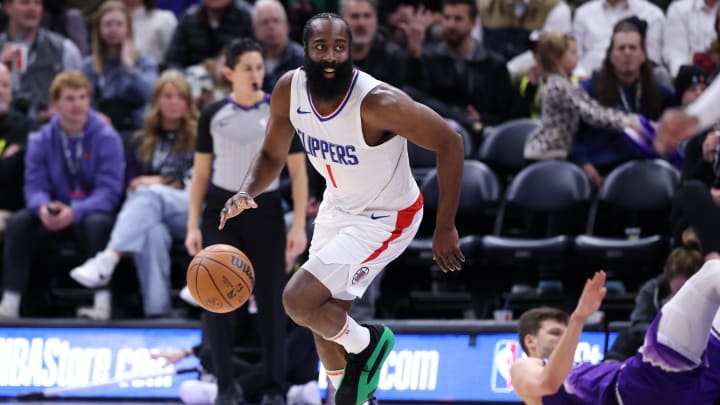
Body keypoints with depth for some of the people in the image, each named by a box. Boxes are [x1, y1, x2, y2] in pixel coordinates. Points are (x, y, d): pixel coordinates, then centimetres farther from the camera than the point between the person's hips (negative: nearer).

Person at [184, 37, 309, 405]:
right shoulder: (213, 115, 3)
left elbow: (298, 172, 0)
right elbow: (201, 172, 8)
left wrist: (299, 225, -8)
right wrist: (193, 225, 1)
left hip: (265, 210, -1)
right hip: (221, 210, 1)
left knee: (271, 298, -1)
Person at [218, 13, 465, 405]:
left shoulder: (377, 102, -34)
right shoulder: (289, 90, -15)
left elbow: (449, 142, -25)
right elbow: (272, 156, 1)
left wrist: (445, 228, -21)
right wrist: (247, 193, -22)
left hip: (385, 219, -7)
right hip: (337, 207, 7)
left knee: (299, 301, -18)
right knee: (324, 319, 19)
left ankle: (366, 344, 11)